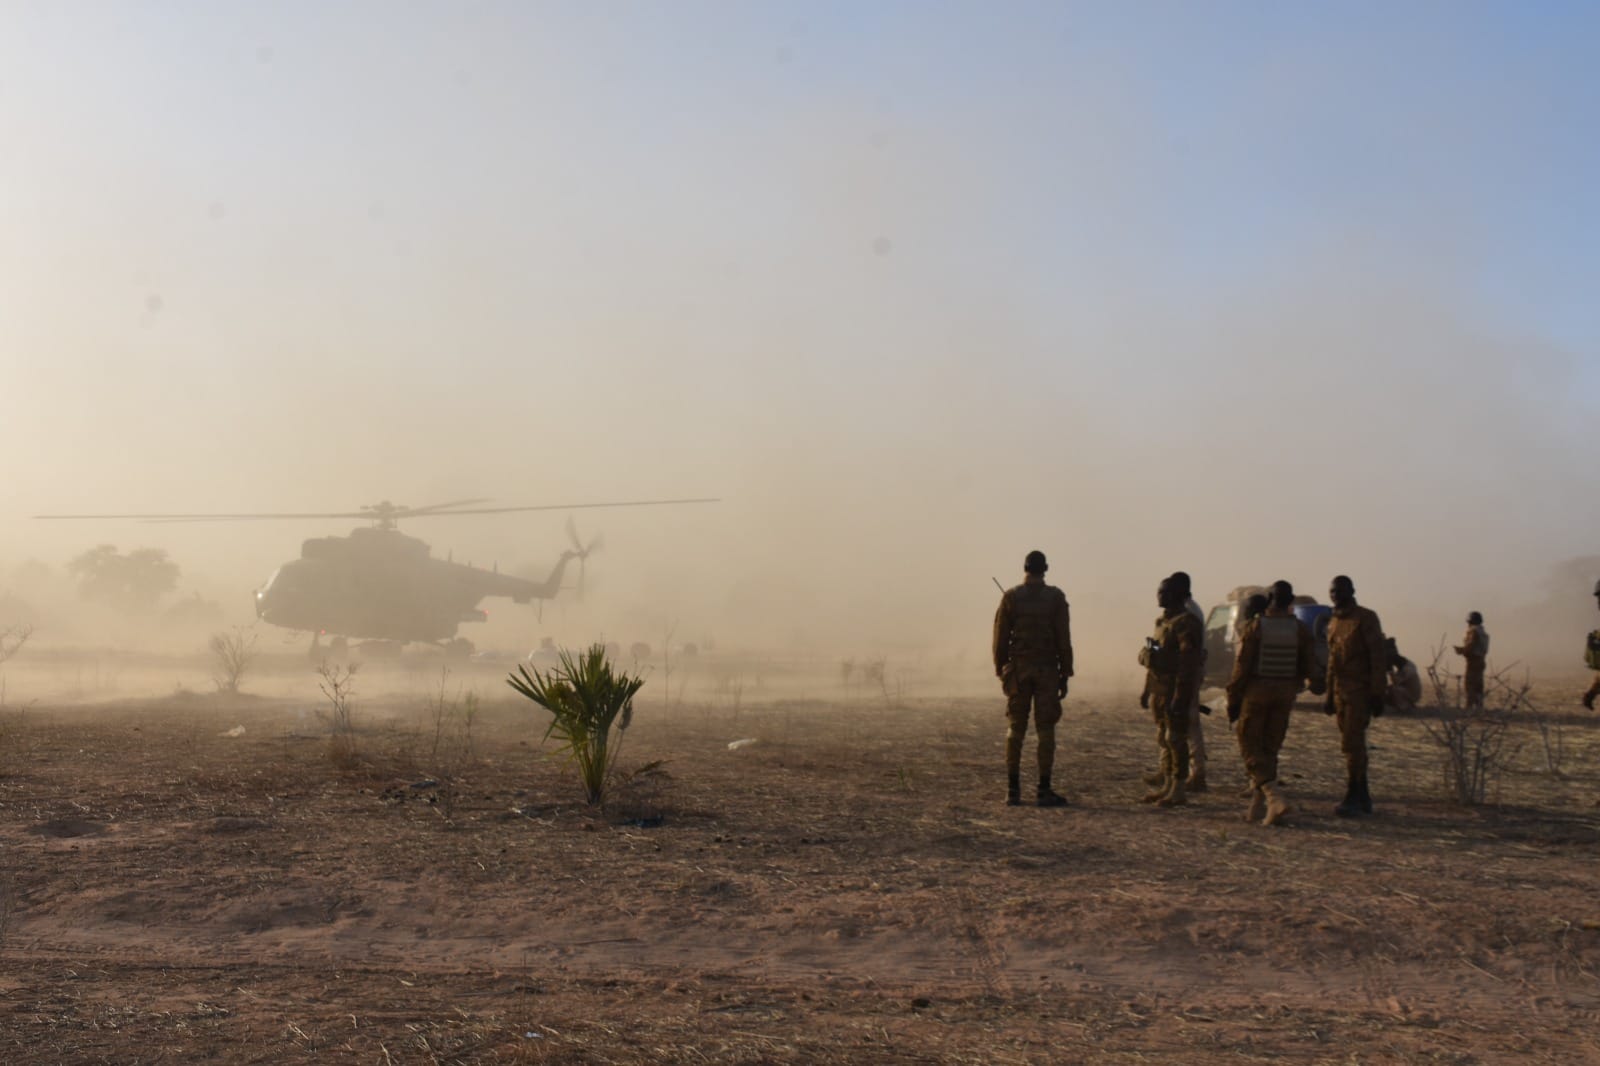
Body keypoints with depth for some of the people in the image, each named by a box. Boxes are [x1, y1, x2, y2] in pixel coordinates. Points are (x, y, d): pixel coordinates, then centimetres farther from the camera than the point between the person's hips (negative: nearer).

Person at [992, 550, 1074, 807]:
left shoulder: (1010, 597, 0)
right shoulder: (1056, 597, -2)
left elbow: (1000, 638, 0)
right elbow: (1064, 640, -3)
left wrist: (1001, 672, 9)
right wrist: (1064, 676, 3)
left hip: (1017, 670, 1)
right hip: (1047, 670, -1)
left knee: (1015, 730, 6)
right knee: (1046, 730, 1)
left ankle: (1013, 791, 4)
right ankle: (1044, 791, 0)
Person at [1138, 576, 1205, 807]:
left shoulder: (1186, 624, -13)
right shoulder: (1162, 622, 17)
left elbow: (1188, 663, -19)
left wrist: (1180, 696, -24)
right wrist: (1147, 691, 20)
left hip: (1174, 689, -9)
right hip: (1159, 690, 10)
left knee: (1175, 739, -6)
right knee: (1163, 738, 13)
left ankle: (1178, 790, -3)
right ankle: (1167, 785, 20)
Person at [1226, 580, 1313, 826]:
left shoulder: (1254, 627, -11)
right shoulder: (1299, 629, -2)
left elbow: (1242, 666, -12)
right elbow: (1309, 666, 1)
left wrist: (1233, 700, -4)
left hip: (1256, 692, -4)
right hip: (1285, 694, 4)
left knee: (1250, 747, 2)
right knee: (1270, 749, 13)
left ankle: (1275, 797, -17)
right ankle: (1258, 806, 15)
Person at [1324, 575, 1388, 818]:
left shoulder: (1365, 619, -7)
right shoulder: (1333, 622, 15)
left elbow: (1378, 657, -11)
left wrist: (1377, 694, -16)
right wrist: (1330, 696, 18)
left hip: (1360, 691, -7)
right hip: (1341, 692, 7)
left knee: (1352, 743, -12)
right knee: (1354, 744, 10)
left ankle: (1352, 798, -9)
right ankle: (1363, 797, 16)